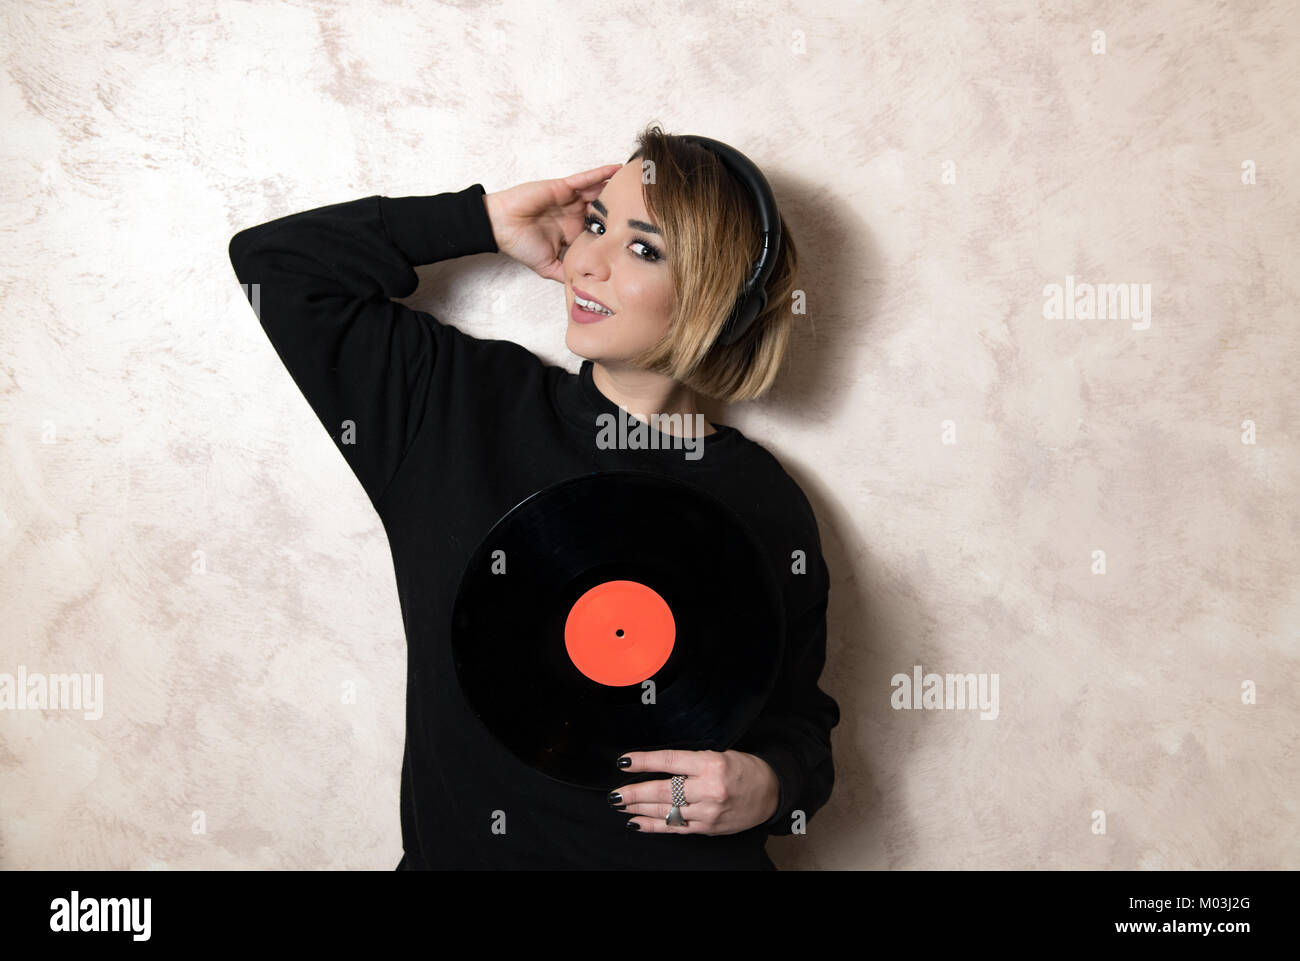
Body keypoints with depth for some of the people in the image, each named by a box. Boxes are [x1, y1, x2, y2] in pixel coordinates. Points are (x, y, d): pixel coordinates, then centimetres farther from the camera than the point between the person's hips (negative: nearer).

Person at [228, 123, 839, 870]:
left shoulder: (765, 505, 0)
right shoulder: (459, 403, 3)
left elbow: (798, 715, 11)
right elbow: (276, 263, 4)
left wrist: (769, 787, -10)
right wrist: (486, 222, 1)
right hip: (459, 848, 1)